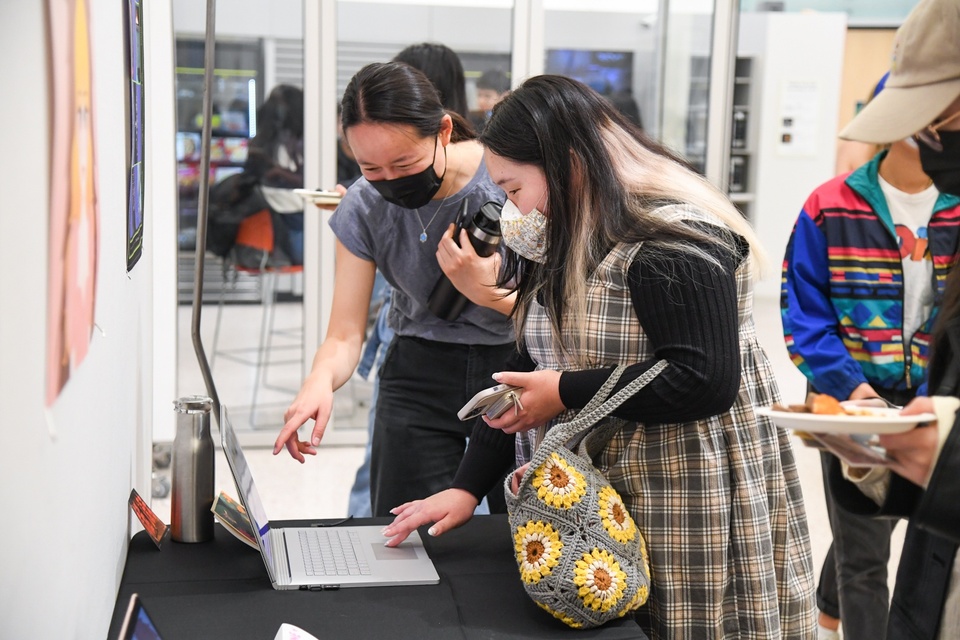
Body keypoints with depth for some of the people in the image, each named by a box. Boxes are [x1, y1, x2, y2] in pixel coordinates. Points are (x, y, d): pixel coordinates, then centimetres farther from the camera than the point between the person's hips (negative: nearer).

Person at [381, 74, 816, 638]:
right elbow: (529, 376, 12)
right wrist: (468, 487, 5)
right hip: (602, 509, 8)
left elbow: (707, 380, -25)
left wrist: (567, 392, -19)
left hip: (691, 517, -8)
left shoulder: (673, 239, -18)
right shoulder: (565, 244, 11)